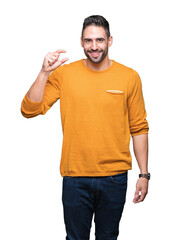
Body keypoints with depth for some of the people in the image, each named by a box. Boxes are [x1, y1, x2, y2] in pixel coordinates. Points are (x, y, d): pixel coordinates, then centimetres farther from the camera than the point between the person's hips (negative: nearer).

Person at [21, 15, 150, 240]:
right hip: (75, 177, 0)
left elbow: (139, 128, 2)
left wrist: (144, 174, 0)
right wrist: (44, 72, -17)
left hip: (115, 177, 0)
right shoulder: (64, 73, -1)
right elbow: (29, 110, -7)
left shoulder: (129, 77, -1)